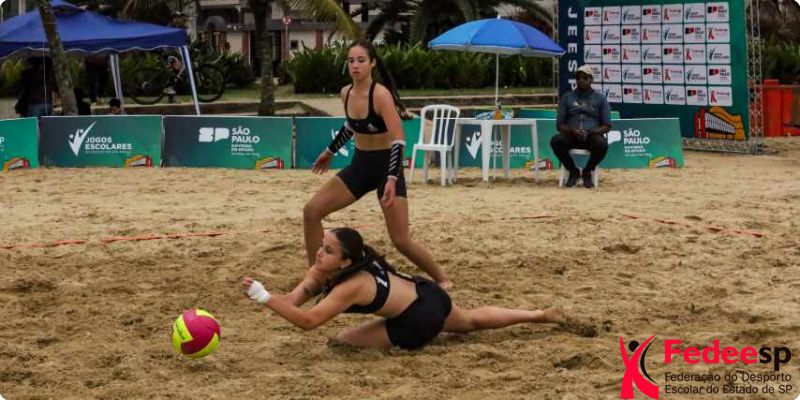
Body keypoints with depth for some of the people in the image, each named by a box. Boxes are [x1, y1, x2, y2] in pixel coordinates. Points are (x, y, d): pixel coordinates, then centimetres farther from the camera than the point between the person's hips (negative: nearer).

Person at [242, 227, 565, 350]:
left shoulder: (351, 286, -33)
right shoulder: (324, 269, -11)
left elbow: (307, 320, -42)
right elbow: (294, 300, -15)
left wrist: (264, 297, -46)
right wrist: (264, 296, -34)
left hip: (418, 323, -8)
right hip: (427, 295, 8)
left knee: (342, 342, -6)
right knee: (472, 320, 33)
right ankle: (541, 315, 45)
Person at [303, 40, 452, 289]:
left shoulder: (381, 95, -21)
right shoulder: (346, 93, -1)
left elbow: (398, 140, -26)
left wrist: (392, 178, -36)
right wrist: (330, 152, 30)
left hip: (386, 166, -7)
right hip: (359, 165, 7)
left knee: (401, 241, -9)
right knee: (311, 211, -2)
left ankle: (441, 280, 13)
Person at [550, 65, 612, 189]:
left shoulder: (600, 98, 9)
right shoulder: (567, 97, 13)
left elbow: (607, 126, 3)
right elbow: (560, 125, 8)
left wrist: (589, 133, -16)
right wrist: (572, 131, -15)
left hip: (592, 136, -1)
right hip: (571, 136, 1)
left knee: (602, 144, -36)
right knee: (555, 141, -32)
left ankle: (587, 172, -7)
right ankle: (573, 171, -8)